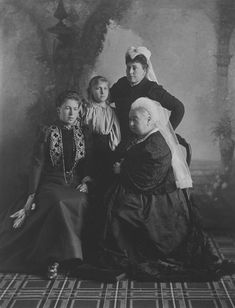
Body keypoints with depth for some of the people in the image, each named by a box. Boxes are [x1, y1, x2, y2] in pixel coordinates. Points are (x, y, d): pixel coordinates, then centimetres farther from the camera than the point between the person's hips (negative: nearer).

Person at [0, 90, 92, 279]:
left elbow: (89, 165, 15)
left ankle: (55, 258, -24)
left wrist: (86, 181, -7)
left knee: (81, 202, -32)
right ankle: (56, 258, -26)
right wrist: (31, 197, -9)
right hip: (51, 184, -3)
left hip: (76, 185, 3)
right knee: (60, 203, -37)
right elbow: (38, 165, -1)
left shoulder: (84, 135, 13)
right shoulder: (47, 133, 4)